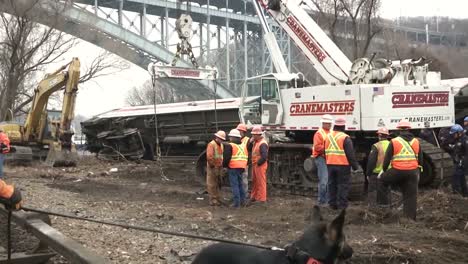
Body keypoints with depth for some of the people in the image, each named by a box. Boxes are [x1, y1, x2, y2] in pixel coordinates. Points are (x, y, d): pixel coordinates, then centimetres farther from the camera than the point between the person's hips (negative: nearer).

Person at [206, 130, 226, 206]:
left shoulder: (221, 145, 14)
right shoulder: (211, 144, -13)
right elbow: (209, 157, -21)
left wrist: (222, 165, 10)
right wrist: (213, 165, -17)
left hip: (219, 167, 8)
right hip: (213, 168, -8)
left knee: (217, 184, 14)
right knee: (212, 185, -3)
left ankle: (217, 199, 22)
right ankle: (213, 200, -1)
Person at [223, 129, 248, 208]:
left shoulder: (229, 146, -10)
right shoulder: (243, 146, 14)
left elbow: (226, 158, -14)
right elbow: (246, 157, 17)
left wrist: (224, 165, 1)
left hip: (233, 168, -7)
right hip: (241, 168, 7)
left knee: (234, 185, -4)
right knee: (240, 184, 17)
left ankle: (236, 203, -5)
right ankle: (242, 200, 22)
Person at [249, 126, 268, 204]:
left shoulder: (262, 143, -18)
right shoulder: (255, 142, 13)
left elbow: (264, 156, -25)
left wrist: (258, 163, -16)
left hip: (260, 165, -10)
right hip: (255, 165, 10)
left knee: (261, 182, -2)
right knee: (254, 182, 17)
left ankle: (261, 199, 5)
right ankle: (254, 197, 27)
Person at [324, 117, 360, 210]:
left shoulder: (328, 136, 9)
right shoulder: (345, 138, -12)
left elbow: (325, 152, 16)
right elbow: (351, 154, -12)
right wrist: (356, 166, -5)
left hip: (330, 164, 6)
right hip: (342, 165, -6)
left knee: (332, 184, 13)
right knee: (343, 185, 0)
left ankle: (332, 204, 17)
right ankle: (342, 205, -1)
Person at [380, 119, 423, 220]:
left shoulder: (394, 142, -4)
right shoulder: (416, 142, 8)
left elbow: (387, 159, -1)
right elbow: (420, 160, 14)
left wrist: (384, 170, 15)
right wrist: (418, 172, 25)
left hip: (397, 171, -3)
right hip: (412, 172, 3)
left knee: (381, 178, 21)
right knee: (411, 196, 9)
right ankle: (410, 218, 12)